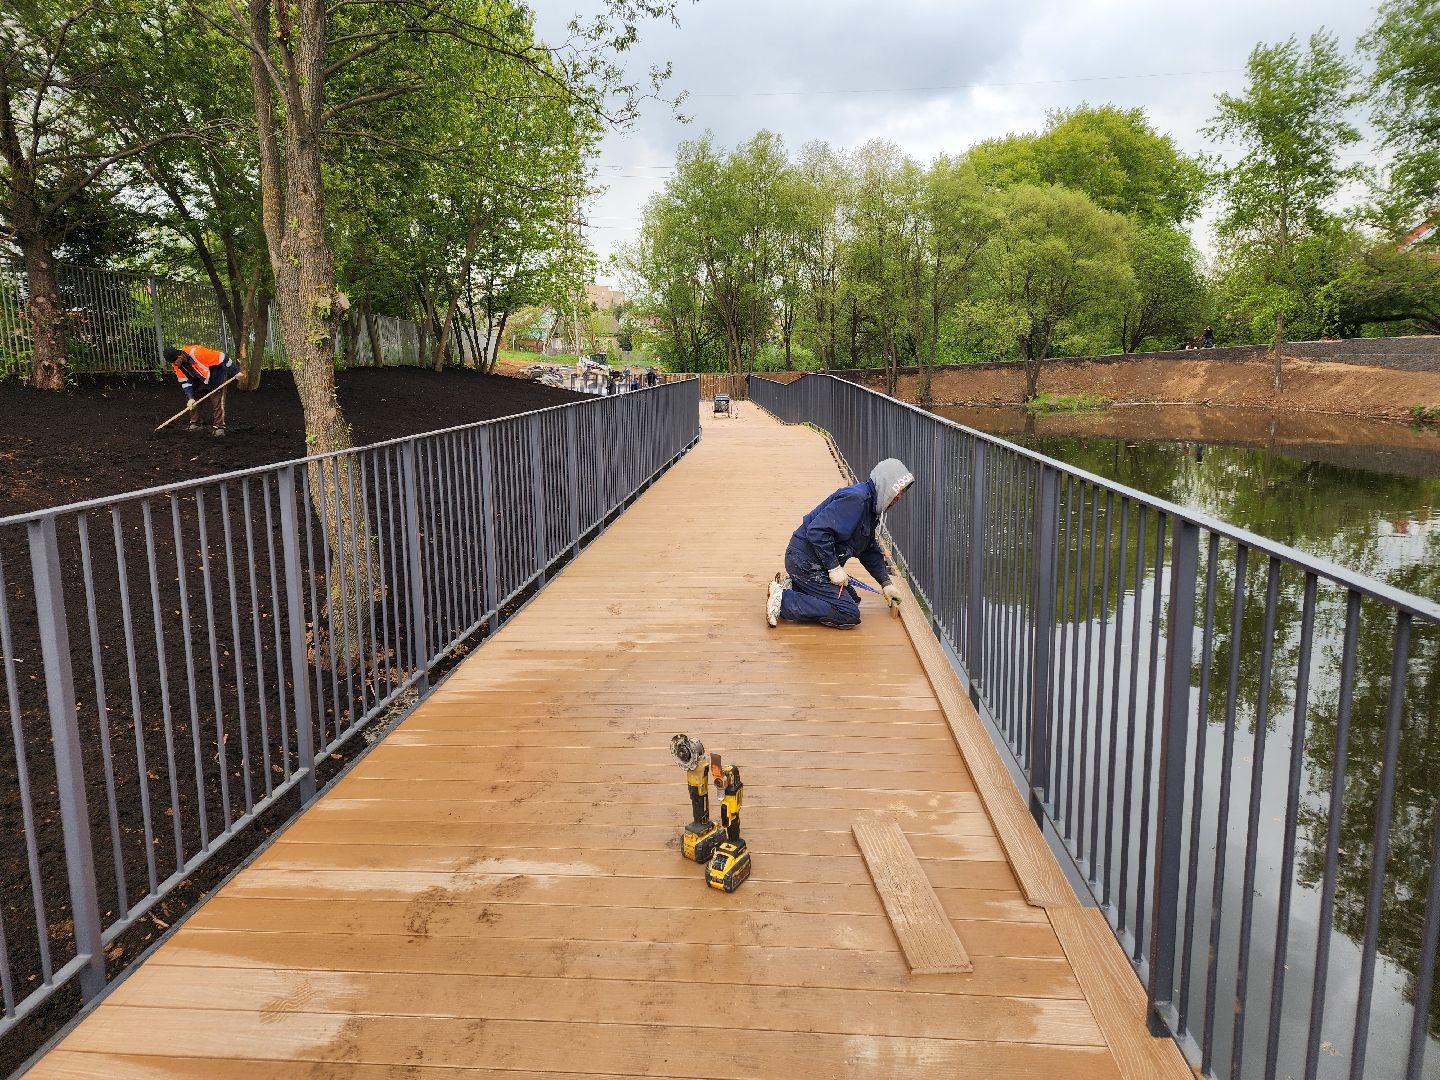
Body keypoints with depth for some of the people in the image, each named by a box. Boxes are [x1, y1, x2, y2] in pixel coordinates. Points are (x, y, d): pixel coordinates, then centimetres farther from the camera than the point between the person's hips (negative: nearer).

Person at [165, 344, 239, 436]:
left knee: (217, 403, -11)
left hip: (216, 376, -6)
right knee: (193, 403, 0)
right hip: (200, 380, 6)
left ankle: (219, 428, -5)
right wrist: (190, 398, -21)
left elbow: (222, 358, -29)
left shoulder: (197, 353, -37)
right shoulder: (176, 364, -15)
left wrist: (235, 372, -21)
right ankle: (194, 425, 11)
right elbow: (184, 381, -8)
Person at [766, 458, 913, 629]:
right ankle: (783, 599, -14)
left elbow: (870, 550, 21)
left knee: (851, 598, 20)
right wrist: (834, 567, -22)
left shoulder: (872, 507, 12)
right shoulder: (855, 498, -22)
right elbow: (817, 530, -29)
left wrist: (886, 583, 15)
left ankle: (790, 584, 13)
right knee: (849, 615, -14)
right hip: (805, 560, -11)